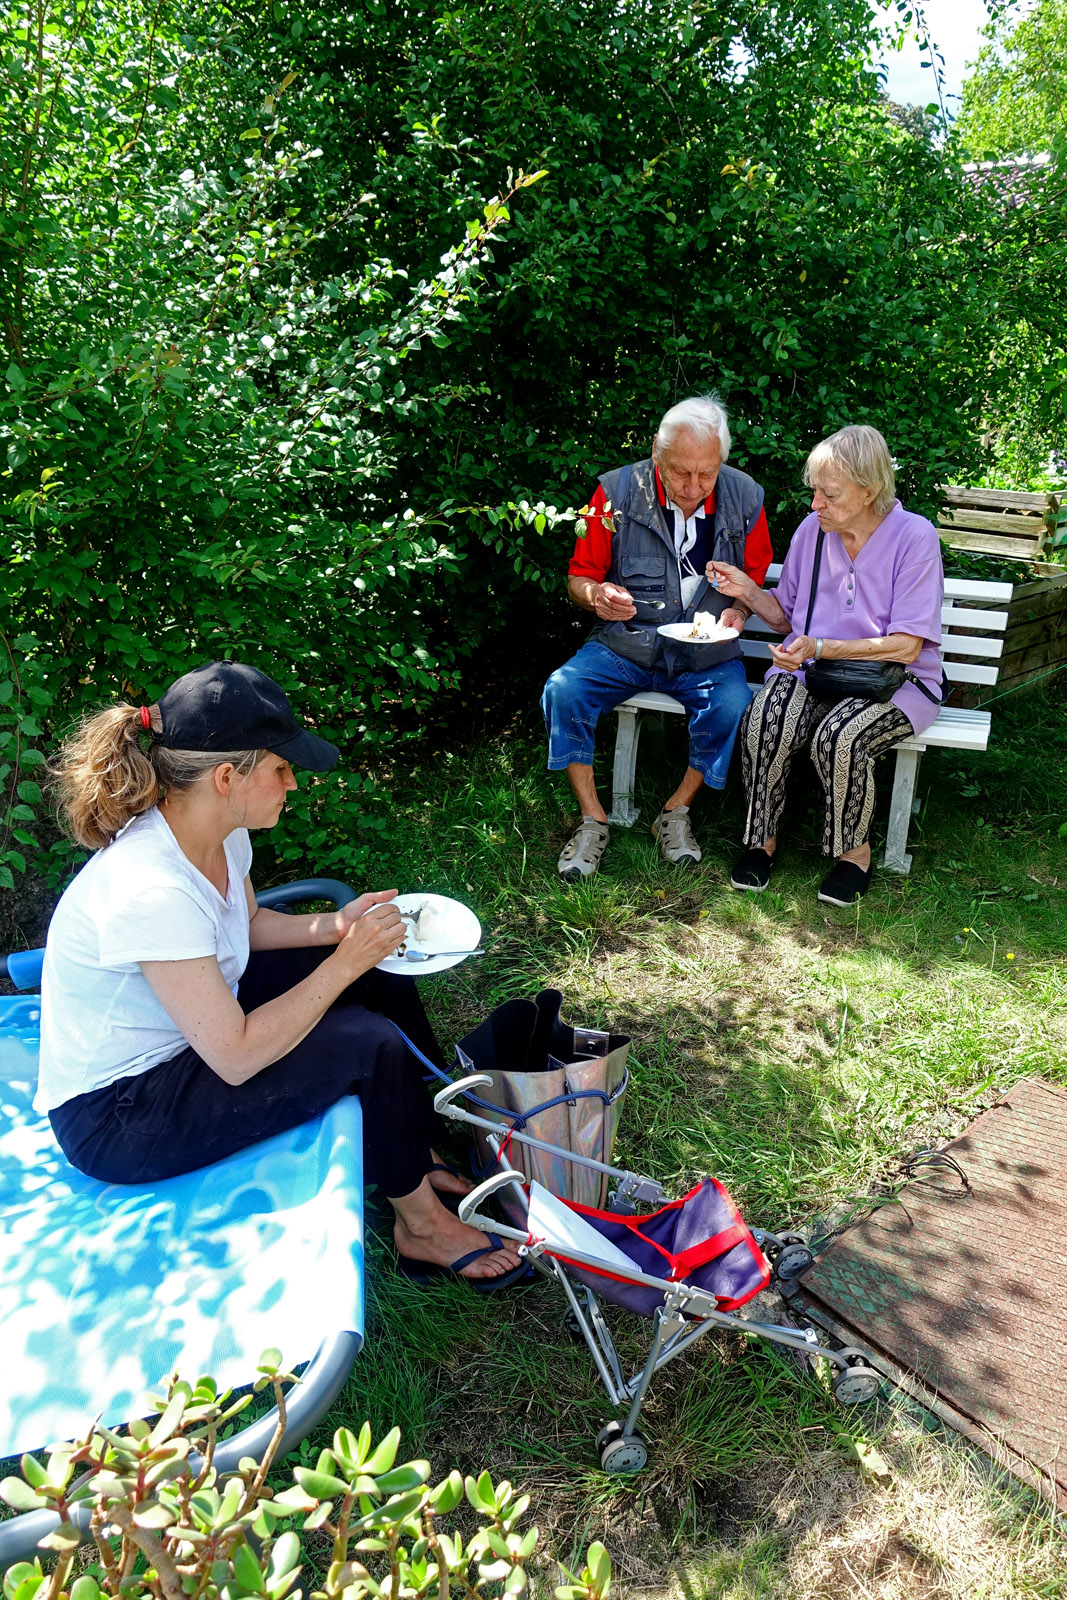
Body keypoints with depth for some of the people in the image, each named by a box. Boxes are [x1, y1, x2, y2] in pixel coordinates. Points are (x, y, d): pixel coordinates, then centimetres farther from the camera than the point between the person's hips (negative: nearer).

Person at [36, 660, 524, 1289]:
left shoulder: (219, 833, -9)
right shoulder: (150, 890, -35)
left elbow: (248, 924, 13)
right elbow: (237, 1056, -30)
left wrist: (335, 927, -4)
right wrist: (345, 962, -23)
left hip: (188, 1027, 9)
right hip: (114, 1120, -9)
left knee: (381, 979, 4)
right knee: (370, 1045, -19)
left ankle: (419, 1154, 21)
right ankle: (421, 1226, 6)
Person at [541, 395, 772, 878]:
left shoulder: (744, 499, -2)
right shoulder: (617, 492, -7)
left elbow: (756, 579, 11)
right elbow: (580, 577, 1)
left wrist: (738, 610, -12)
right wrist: (597, 595, -23)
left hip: (706, 652, 1)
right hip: (624, 644, 0)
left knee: (733, 706, -30)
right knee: (563, 690, -26)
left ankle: (676, 811, -4)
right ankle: (592, 819, -8)